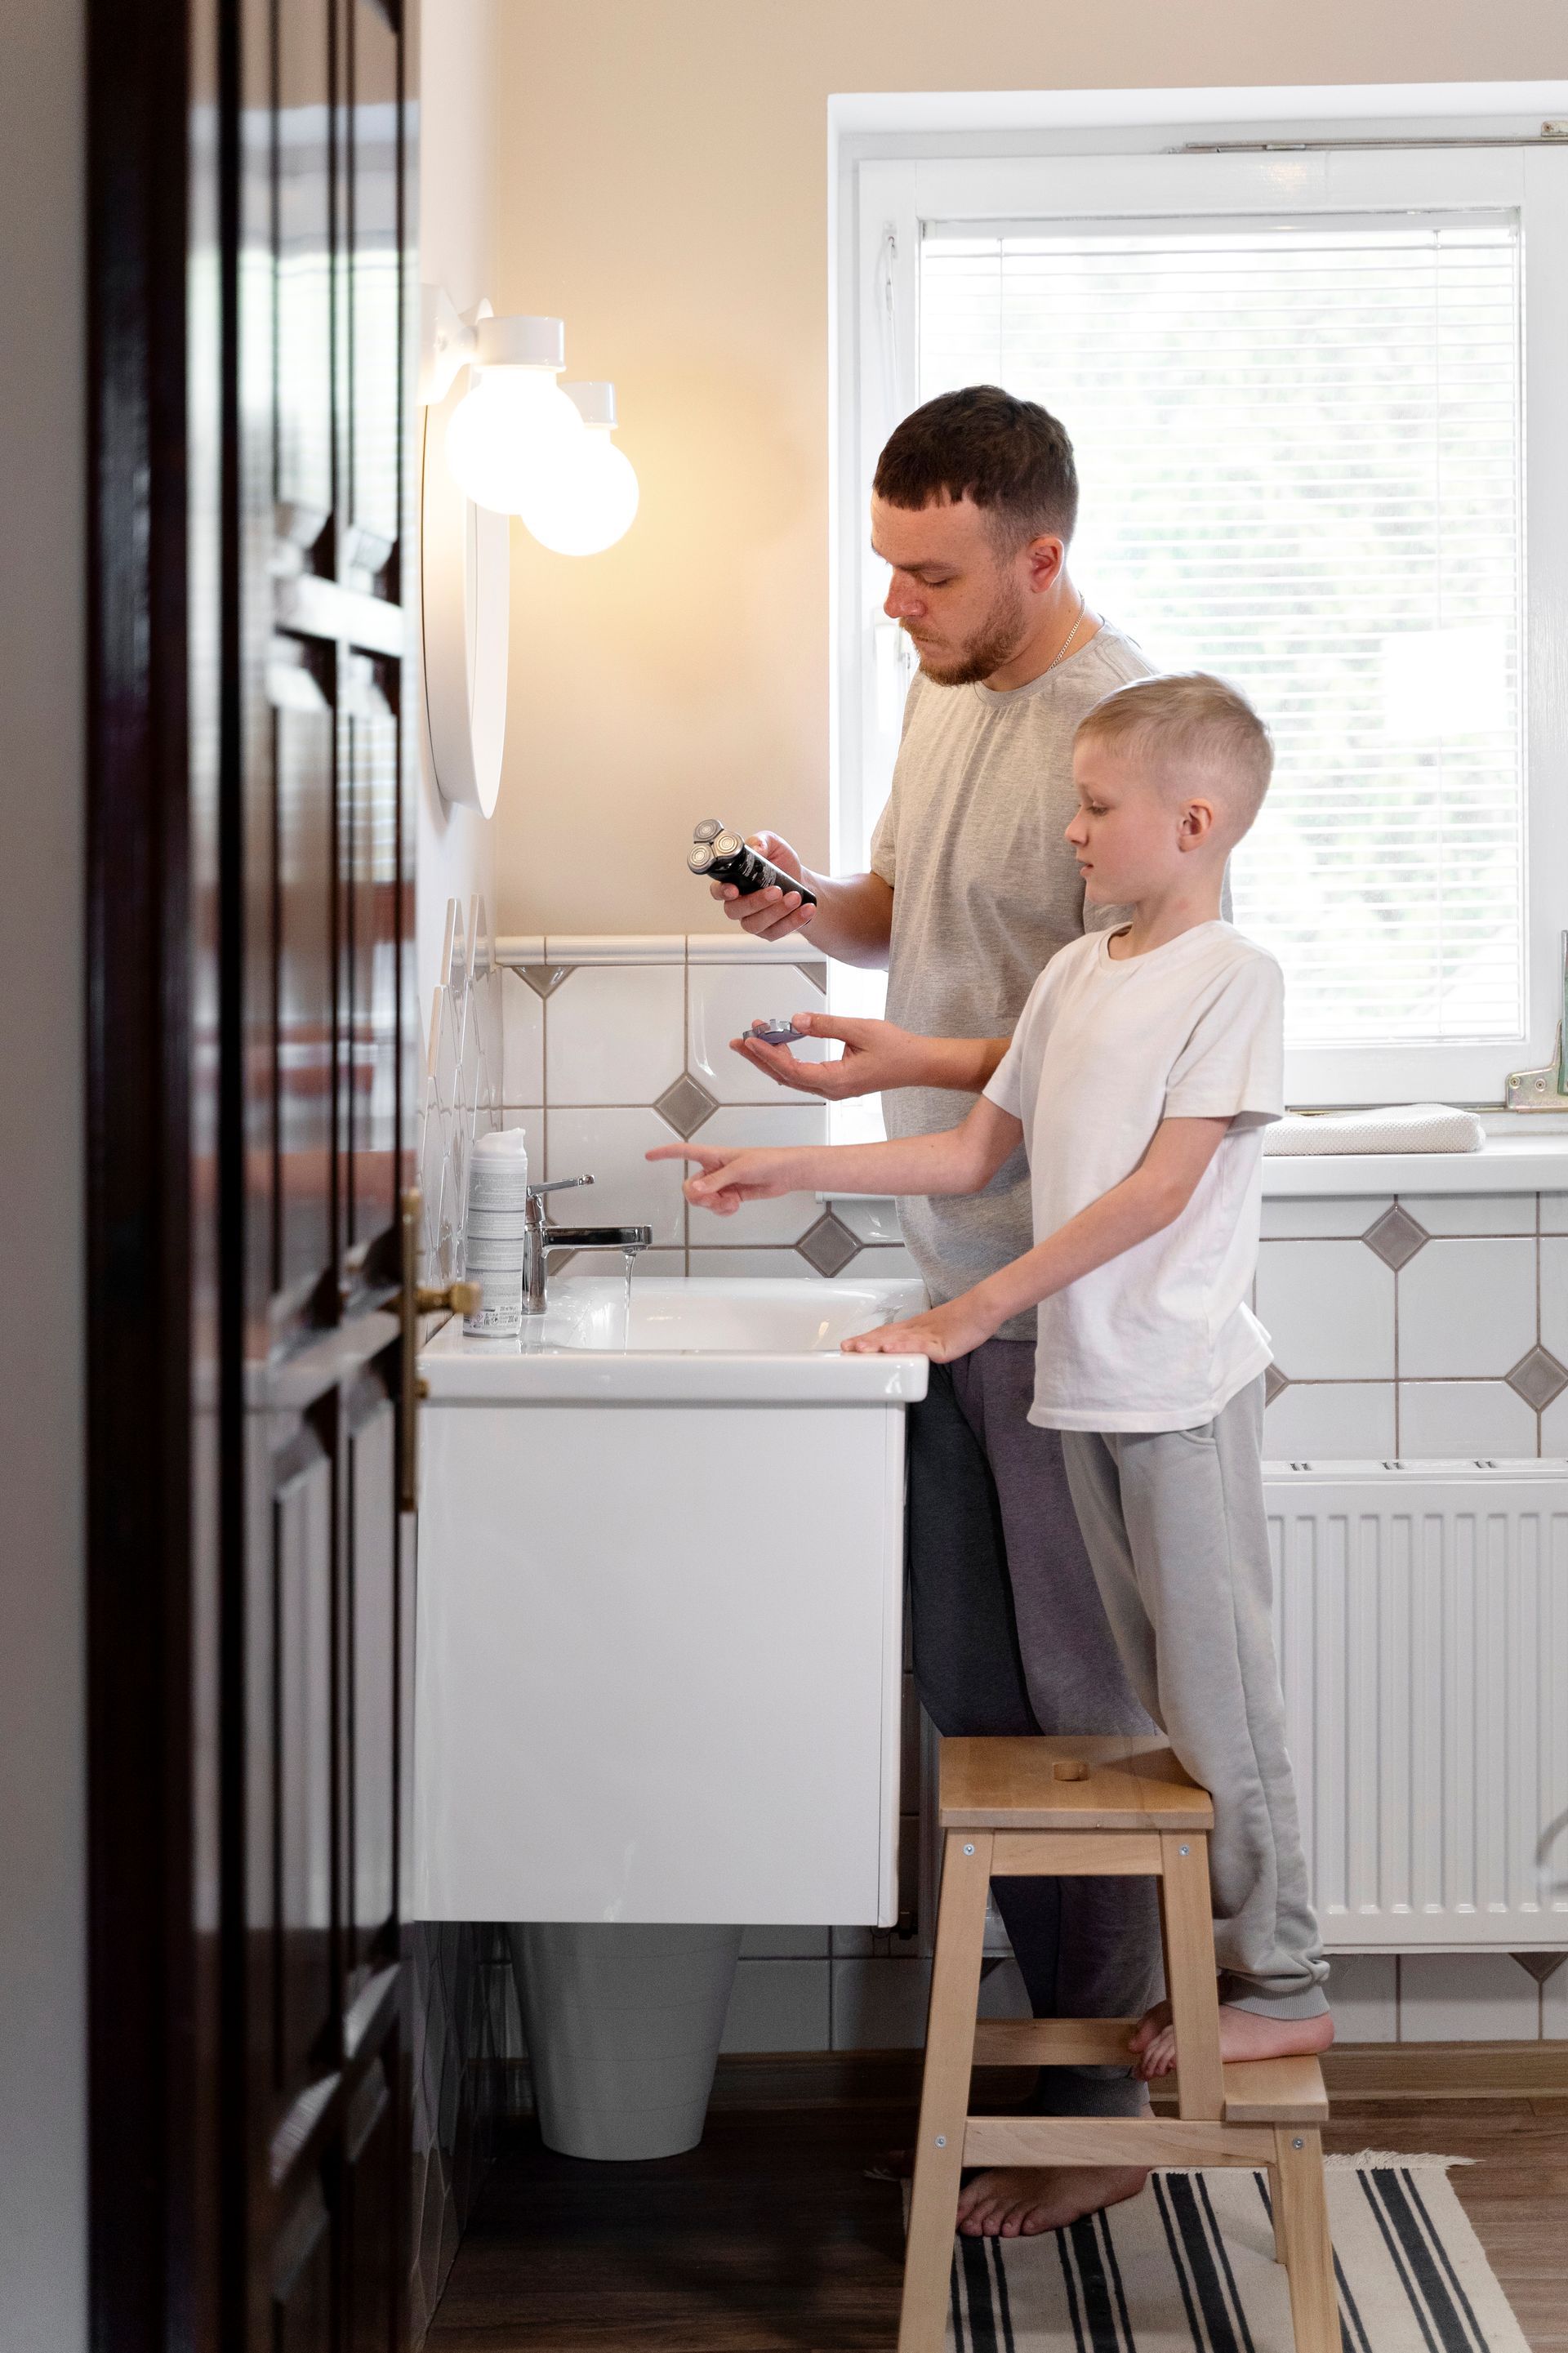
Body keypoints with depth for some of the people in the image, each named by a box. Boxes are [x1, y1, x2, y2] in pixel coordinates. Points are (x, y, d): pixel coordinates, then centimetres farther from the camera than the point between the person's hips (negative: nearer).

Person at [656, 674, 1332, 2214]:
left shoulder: (1233, 981, -9)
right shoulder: (1075, 976, 13)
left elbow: (1161, 1186, -16)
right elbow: (977, 1154, 17)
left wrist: (976, 1312, -18)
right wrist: (782, 1171, 11)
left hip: (1180, 1389, -7)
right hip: (1087, 1387, 7)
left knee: (1216, 1696, -2)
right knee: (1157, 1697, 11)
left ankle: (1283, 1985, 9)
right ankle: (1216, 1967, 20)